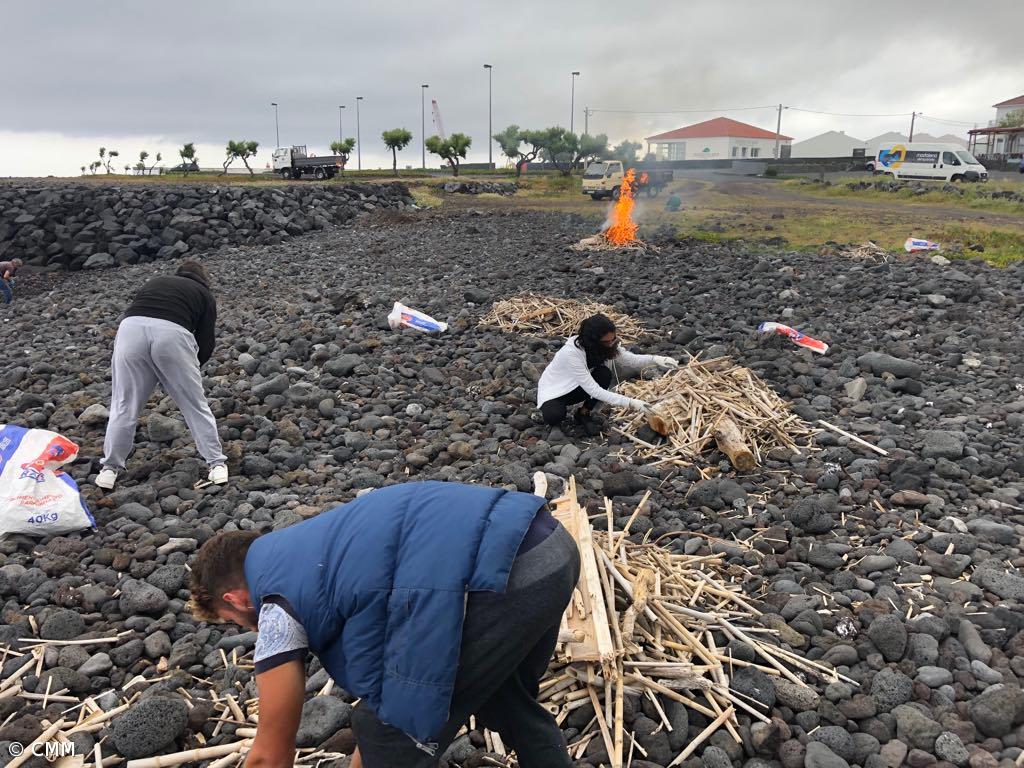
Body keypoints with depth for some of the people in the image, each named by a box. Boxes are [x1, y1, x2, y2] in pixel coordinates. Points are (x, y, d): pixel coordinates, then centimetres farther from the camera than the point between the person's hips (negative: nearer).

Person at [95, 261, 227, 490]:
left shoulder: (154, 282, 37)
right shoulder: (204, 294, 28)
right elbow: (206, 344, 17)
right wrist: (188, 368, 36)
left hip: (130, 328, 3)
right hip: (172, 333, -2)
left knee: (124, 404, 16)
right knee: (195, 404, 12)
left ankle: (110, 469, 24)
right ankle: (217, 464, 15)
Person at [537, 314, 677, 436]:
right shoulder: (571, 353, -37)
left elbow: (630, 360, -7)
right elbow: (593, 390, -37)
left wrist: (654, 359, -28)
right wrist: (630, 403, -40)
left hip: (575, 388, 6)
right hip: (553, 391, -6)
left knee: (604, 374, -23)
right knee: (554, 416, -37)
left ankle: (583, 414, -2)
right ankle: (550, 410, 0)